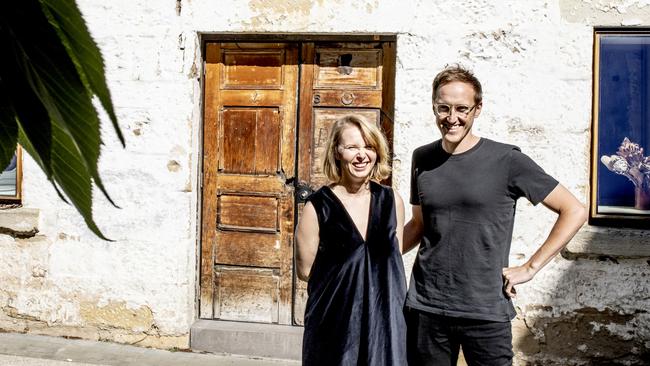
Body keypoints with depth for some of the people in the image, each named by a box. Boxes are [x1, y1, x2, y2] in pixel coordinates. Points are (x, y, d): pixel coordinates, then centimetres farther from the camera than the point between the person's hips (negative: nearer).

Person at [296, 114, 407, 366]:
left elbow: (396, 260, 11)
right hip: (335, 323, -3)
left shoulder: (391, 201, 2)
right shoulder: (318, 207, -9)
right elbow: (305, 270, -3)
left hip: (386, 322, 3)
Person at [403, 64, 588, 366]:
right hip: (425, 307, 3)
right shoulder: (422, 159, 6)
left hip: (485, 312, -3)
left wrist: (530, 267, -7)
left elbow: (574, 212, -4)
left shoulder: (506, 160, -7)